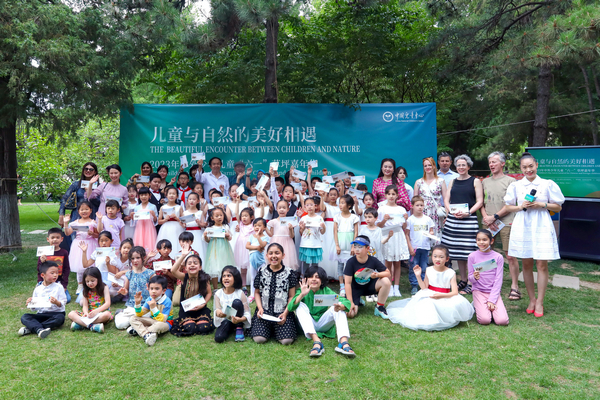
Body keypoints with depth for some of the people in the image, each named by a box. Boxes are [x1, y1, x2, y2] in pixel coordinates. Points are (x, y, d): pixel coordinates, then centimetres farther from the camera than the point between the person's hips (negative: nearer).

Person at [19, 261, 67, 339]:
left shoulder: (58, 287, 1)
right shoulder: (37, 289, 9)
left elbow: (63, 304, -4)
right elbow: (35, 308, 14)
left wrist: (57, 302, -24)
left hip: (56, 313, -3)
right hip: (41, 314, 3)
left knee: (60, 318, -36)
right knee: (24, 317, -19)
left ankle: (31, 328, -30)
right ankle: (39, 329, -43)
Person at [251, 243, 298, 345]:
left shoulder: (289, 273, 2)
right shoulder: (262, 272, 7)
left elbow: (292, 296, 3)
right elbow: (257, 293, 14)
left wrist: (285, 313, -10)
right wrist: (260, 308, -3)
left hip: (283, 311, -1)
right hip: (264, 311, 1)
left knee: (286, 340, -20)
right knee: (259, 338, -20)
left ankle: (277, 328, 14)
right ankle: (268, 328, 15)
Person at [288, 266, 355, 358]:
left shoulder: (326, 291, -6)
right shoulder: (302, 291, -8)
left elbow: (346, 302, -18)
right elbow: (290, 307, -25)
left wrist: (340, 306, -42)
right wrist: (302, 295, -42)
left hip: (323, 324, 1)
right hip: (308, 325, -1)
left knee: (338, 306, -20)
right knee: (300, 306, -26)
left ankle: (343, 342, -37)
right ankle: (316, 342, -39)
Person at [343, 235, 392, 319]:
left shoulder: (373, 261, -14)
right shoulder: (351, 262, -20)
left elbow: (388, 273, -8)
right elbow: (347, 283, -19)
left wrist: (378, 275, -31)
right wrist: (350, 303, -23)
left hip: (369, 286, 2)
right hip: (355, 289, -1)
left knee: (386, 281, -27)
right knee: (350, 314, -21)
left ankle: (379, 307, -6)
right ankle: (358, 301, 17)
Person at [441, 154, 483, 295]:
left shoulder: (475, 181, 5)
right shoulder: (453, 182, 17)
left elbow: (480, 201, -1)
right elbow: (447, 200, 13)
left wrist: (467, 212, -15)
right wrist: (452, 211, -7)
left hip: (469, 219, -4)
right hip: (453, 219, 4)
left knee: (469, 252, -7)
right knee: (457, 252, 7)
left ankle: (470, 283, 1)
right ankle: (463, 280, 19)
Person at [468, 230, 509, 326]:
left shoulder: (498, 257, -2)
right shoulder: (472, 256, -3)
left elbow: (498, 280, -3)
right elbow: (470, 278, 2)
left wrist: (492, 300, -11)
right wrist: (474, 277, -24)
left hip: (494, 292, 1)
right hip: (479, 291, -1)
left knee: (502, 321, -19)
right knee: (484, 320, -21)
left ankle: (491, 304, 11)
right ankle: (477, 307, 11)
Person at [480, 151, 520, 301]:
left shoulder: (510, 181, 1)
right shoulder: (485, 181, 16)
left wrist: (494, 217, -11)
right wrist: (485, 217, -1)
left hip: (506, 222, -4)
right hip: (488, 223, 5)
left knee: (510, 255, -4)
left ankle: (514, 287, 4)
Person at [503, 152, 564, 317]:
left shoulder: (547, 184, 3)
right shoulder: (515, 185, 7)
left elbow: (558, 207, 6)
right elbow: (508, 207, 11)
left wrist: (542, 205, -10)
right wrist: (521, 206, -7)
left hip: (541, 227, -1)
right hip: (522, 227, 2)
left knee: (542, 265, -3)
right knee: (526, 264, 6)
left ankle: (540, 302, 7)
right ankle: (531, 300, 18)